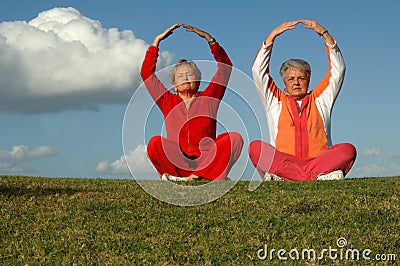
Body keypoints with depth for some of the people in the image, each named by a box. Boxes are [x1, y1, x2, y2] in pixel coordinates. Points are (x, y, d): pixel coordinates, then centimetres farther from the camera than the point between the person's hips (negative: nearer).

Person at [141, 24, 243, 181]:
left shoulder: (208, 99, 18)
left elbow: (225, 66, 14)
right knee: (155, 143, -29)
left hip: (206, 161, 0)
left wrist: (208, 38, 9)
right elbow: (146, 72, 17)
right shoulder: (167, 101, 19)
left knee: (234, 138, -25)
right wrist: (157, 40, 16)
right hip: (175, 161, 0)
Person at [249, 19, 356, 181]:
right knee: (255, 147, -29)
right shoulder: (275, 101, 21)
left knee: (348, 150, -27)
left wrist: (325, 34, 8)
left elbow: (338, 70, 17)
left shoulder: (320, 99, 23)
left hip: (320, 160, 1)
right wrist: (272, 35, 5)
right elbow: (259, 71, 13)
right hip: (282, 161, -1)